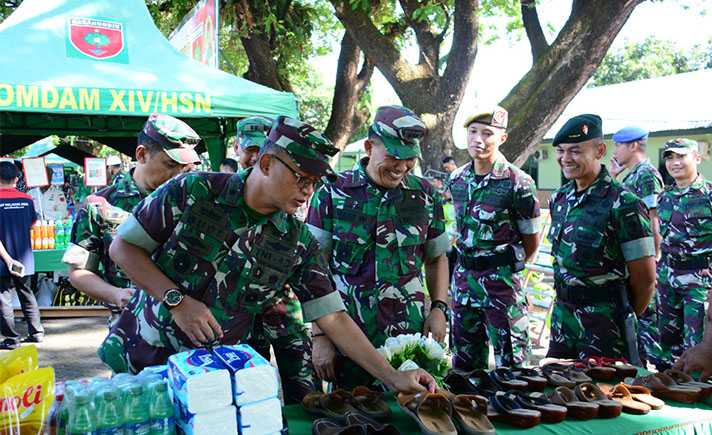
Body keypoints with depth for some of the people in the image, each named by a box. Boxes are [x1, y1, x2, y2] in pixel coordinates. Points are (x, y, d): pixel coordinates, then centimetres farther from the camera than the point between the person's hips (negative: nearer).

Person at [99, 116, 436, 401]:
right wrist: (177, 300, -19)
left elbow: (333, 317, -5)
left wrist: (393, 378, -10)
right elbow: (123, 247, -7)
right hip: (141, 361, -1)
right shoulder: (191, 191, -13)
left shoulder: (299, 243, -5)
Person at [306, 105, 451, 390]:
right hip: (347, 340, -2)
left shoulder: (425, 195, 4)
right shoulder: (333, 195, -4)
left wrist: (439, 308, 2)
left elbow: (436, 257, 16)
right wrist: (320, 336, -7)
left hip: (409, 336, 2)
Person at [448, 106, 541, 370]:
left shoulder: (517, 183, -12)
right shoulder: (456, 180, 6)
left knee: (511, 363, 3)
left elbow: (531, 241, -3)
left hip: (500, 279, -6)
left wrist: (504, 269, 5)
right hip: (463, 277, 6)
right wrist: (468, 264, 14)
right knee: (465, 362, 16)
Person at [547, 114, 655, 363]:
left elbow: (645, 279, -10)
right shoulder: (559, 199, 8)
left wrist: (624, 320, 3)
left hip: (603, 323, -7)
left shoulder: (623, 205, -15)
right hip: (562, 315, 7)